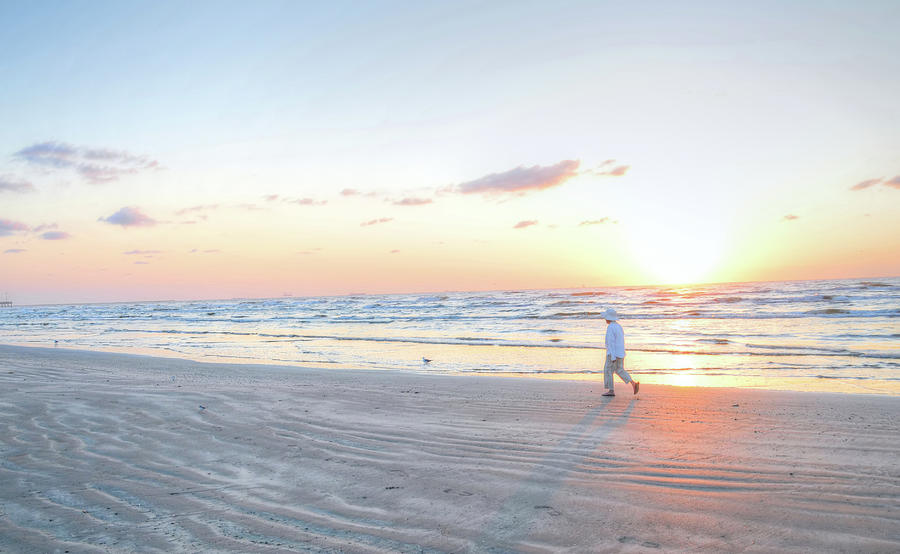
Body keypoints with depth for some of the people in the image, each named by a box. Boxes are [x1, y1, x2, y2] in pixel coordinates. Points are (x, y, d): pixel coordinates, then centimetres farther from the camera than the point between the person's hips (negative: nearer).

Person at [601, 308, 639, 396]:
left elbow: (611, 342, -20)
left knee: (608, 370, 3)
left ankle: (611, 391, 5)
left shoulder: (610, 327, -15)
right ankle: (633, 383, -4)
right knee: (620, 371, 13)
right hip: (621, 353, 8)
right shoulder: (619, 326, 13)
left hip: (613, 353, -8)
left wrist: (612, 356, -22)